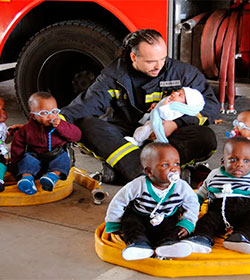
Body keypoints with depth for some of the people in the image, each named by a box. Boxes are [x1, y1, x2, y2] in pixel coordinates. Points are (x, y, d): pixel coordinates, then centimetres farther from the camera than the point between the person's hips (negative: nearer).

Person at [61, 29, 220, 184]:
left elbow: (212, 105, -1)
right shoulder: (114, 74, 0)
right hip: (123, 139, 0)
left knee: (206, 137, -29)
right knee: (85, 124, -27)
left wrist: (176, 124, -14)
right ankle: (141, 171, -44)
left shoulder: (182, 72, -1)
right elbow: (89, 103, -6)